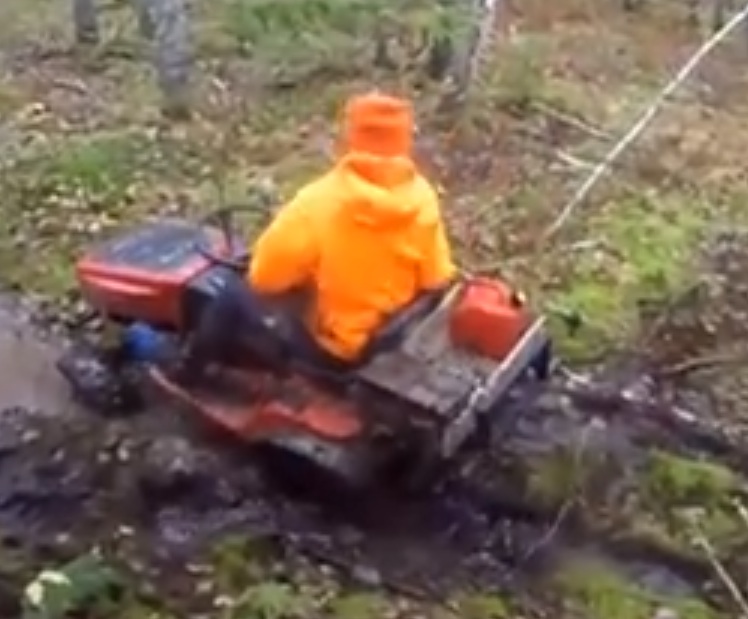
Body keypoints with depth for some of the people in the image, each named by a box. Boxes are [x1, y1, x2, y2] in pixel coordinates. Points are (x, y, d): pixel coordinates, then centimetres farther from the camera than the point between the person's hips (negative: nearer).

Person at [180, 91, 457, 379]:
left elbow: (264, 277, -17)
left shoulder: (317, 205, -25)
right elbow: (437, 281, -5)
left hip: (332, 349, -5)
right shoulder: (423, 200, -14)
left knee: (237, 293, 14)